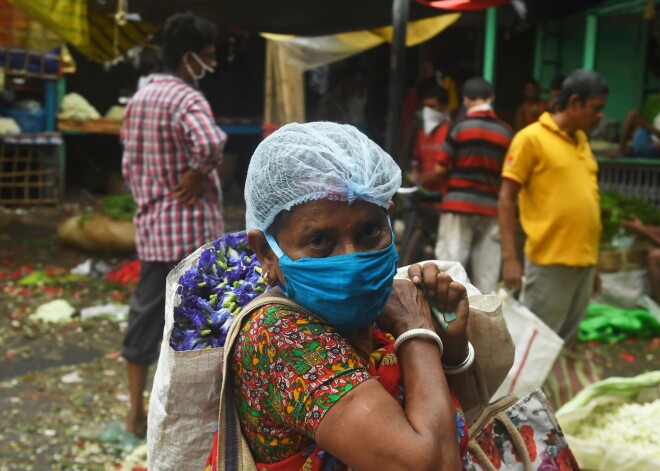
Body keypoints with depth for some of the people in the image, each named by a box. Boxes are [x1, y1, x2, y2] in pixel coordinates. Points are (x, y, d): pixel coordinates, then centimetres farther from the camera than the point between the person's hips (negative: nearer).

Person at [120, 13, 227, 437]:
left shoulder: (140, 98, 11)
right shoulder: (187, 99, -15)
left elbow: (130, 163, 15)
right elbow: (210, 144, -35)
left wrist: (147, 200, 18)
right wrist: (199, 176, -18)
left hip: (152, 227, 8)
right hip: (192, 227, -8)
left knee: (146, 316, 14)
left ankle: (136, 413, 23)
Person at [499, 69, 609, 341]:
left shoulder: (582, 140, 15)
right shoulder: (531, 138, -6)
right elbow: (506, 198, -8)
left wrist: (591, 262, 18)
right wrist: (509, 257, -16)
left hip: (583, 262, 7)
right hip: (550, 261, -7)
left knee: (564, 342, 13)